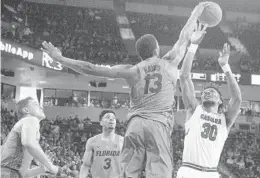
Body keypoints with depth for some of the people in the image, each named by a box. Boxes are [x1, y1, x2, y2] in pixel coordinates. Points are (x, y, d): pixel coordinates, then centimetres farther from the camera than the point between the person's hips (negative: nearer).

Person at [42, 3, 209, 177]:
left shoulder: (132, 71, 12)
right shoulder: (170, 63, 10)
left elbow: (91, 69, 11)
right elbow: (185, 37, 25)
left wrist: (60, 58, 18)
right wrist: (196, 13, 41)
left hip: (136, 124, 2)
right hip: (159, 125, -2)